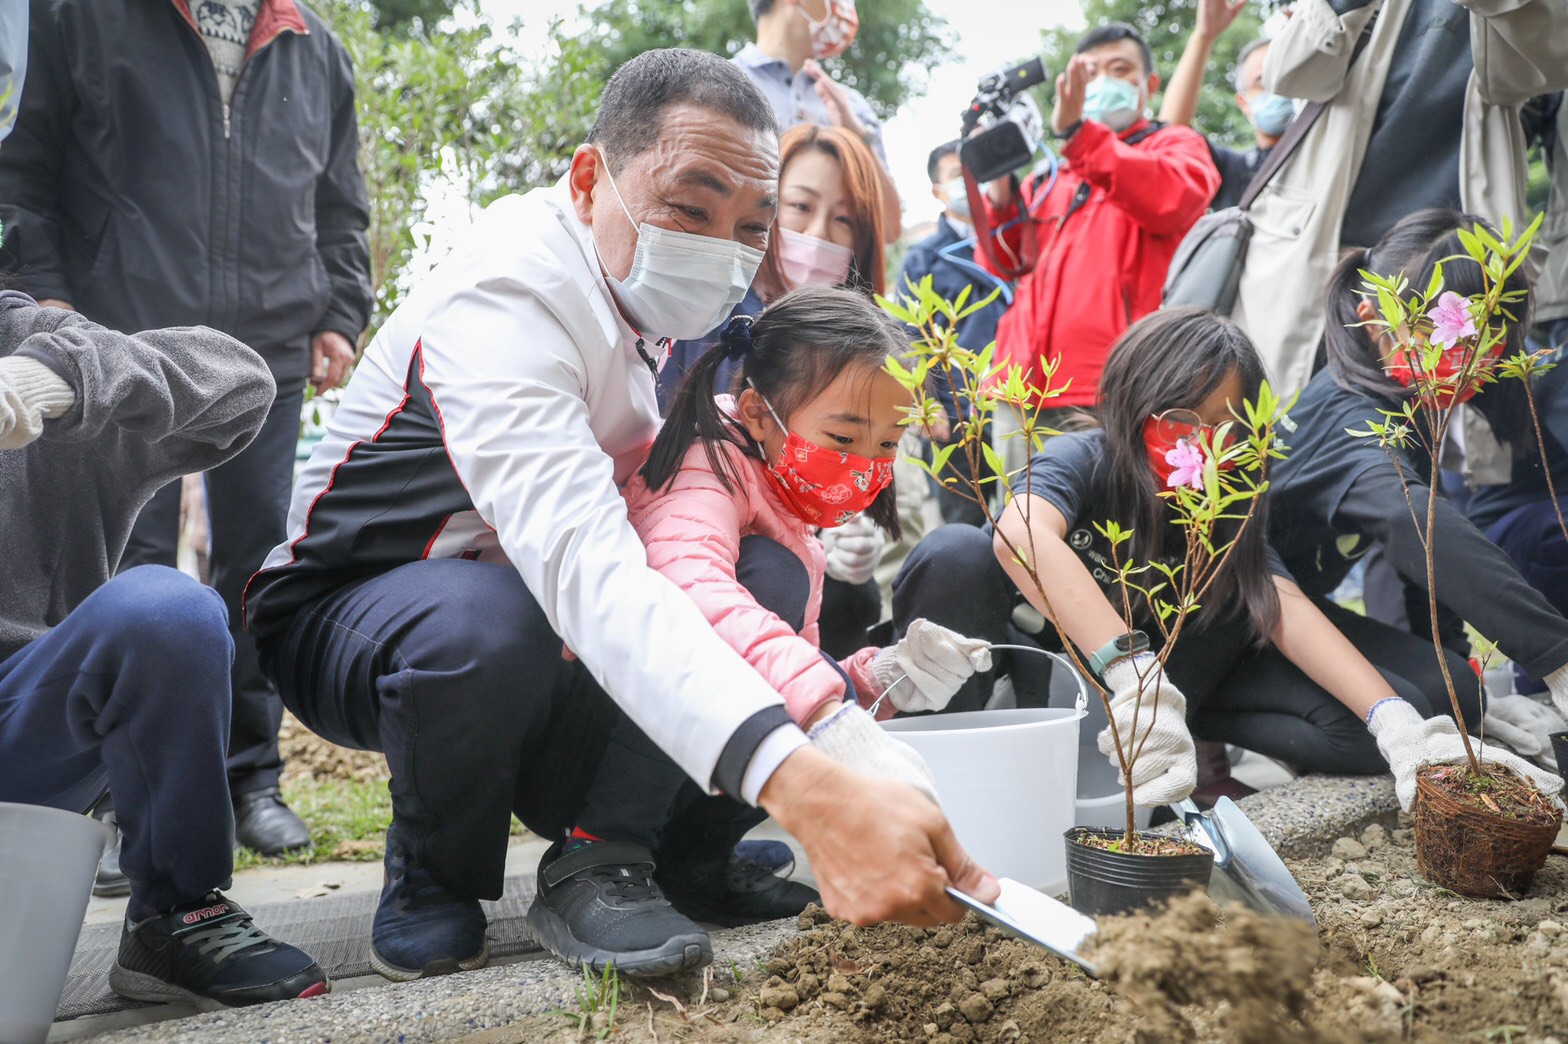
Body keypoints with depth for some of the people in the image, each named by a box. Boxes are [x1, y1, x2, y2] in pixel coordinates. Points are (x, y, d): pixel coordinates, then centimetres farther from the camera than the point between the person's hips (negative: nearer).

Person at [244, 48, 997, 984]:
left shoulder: (638, 292, -4)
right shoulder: (504, 303, -32)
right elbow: (586, 568, -49)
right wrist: (804, 783, -62)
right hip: (348, 612, -7)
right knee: (486, 623, -40)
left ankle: (600, 851, -3)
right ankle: (431, 894, -11)